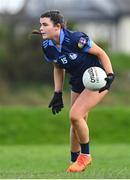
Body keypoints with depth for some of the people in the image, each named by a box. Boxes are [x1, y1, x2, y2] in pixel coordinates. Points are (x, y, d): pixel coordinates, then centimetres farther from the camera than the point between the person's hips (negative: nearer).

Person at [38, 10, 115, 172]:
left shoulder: (76, 39, -28)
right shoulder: (47, 47, -7)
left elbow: (100, 53, -16)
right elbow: (58, 69, 11)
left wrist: (110, 75, -24)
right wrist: (58, 94, 8)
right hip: (78, 83, 7)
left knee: (75, 115, -19)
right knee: (77, 122, 8)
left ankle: (85, 155, 0)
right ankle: (75, 161, 22)